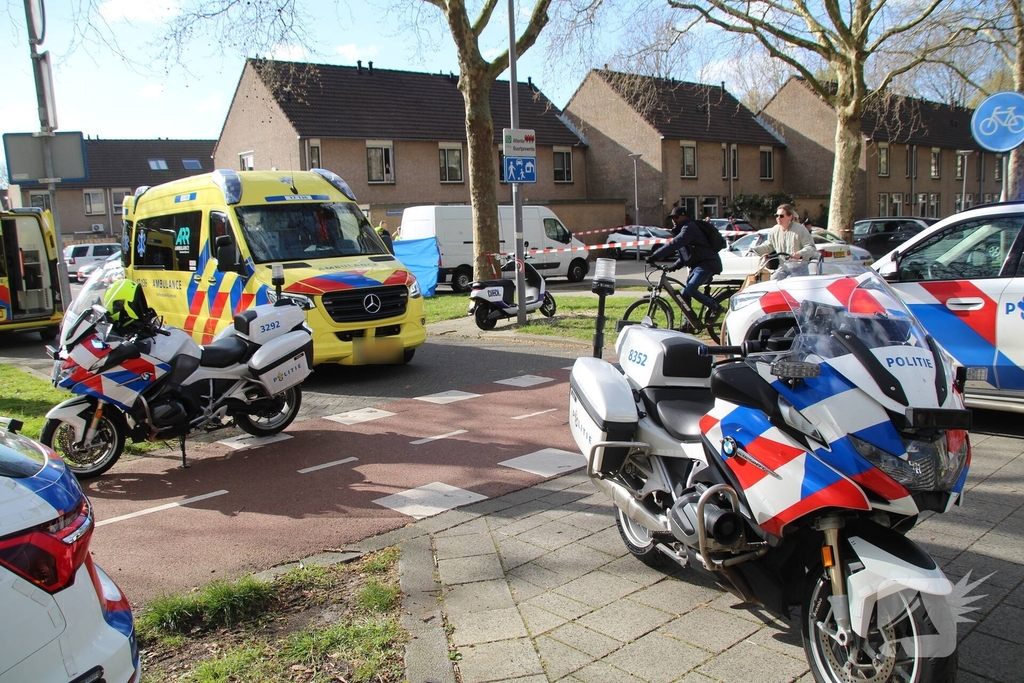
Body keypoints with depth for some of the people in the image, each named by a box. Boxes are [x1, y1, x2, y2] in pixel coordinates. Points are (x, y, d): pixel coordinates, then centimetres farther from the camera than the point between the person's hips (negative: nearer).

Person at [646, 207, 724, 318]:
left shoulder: (689, 228, -12)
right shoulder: (681, 230, 20)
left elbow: (675, 244, -28)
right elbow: (685, 255, 22)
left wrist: (655, 256, -33)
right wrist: (675, 266, 5)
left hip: (707, 264, -10)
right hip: (697, 265, 10)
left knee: (690, 289, -25)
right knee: (684, 295, 5)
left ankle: (715, 307, -10)